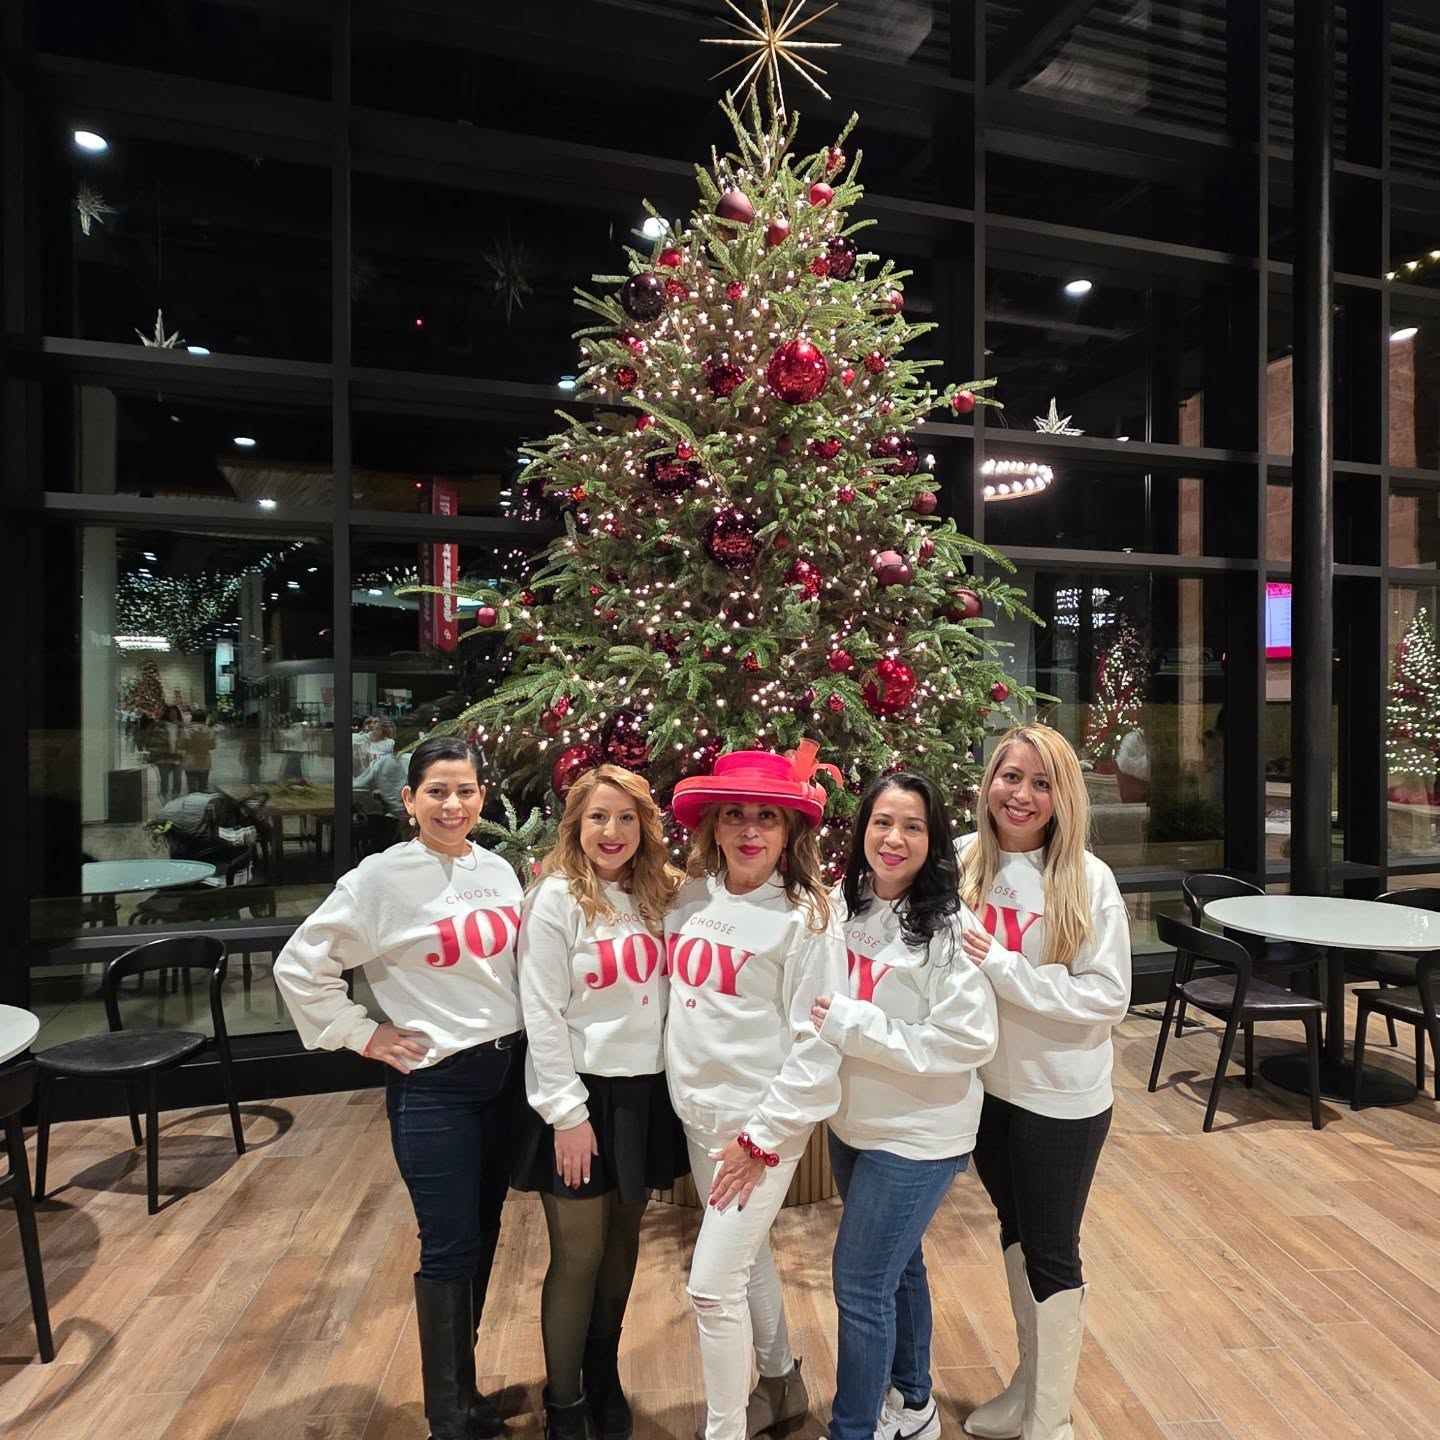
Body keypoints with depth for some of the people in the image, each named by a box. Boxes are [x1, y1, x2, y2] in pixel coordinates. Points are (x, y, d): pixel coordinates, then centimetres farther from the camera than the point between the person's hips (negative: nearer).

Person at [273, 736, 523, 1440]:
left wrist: (515, 1049, 8)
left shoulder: (498, 870, 3)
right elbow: (299, 967, -10)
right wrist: (361, 1034, -9)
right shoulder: (381, 878, -13)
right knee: (450, 1249, 4)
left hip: (506, 1071, 6)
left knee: (481, 1238, 18)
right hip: (433, 1085, -5)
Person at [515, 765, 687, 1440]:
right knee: (578, 1256, 8)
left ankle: (604, 1379, 40)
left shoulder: (657, 895, 4)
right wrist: (567, 1113, -14)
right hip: (581, 1094, -5)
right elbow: (542, 1015, -13)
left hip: (645, 1093, 5)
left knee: (622, 1247, 18)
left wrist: (672, 1080, 3)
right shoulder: (556, 898, -12)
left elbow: (665, 995, 9)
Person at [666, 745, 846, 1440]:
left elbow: (818, 1044, -16)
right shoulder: (691, 897, -3)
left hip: (764, 1122, -6)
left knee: (712, 1284, -1)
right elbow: (676, 994, 11)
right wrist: (683, 1090, 6)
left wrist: (763, 1136, -15)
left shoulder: (806, 918, -17)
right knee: (747, 1255, 22)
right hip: (700, 1113, 6)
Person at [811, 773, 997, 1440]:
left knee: (860, 1282, 3)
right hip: (852, 1121, 6)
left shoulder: (949, 928, -20)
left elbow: (969, 1041, -23)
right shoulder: (843, 905, -3)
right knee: (896, 1263, 24)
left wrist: (852, 1023, -25)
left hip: (917, 1133, -6)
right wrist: (820, 1017, -8)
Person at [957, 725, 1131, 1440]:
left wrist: (1002, 968, -24)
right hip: (987, 1083, 4)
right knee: (1014, 1231, 22)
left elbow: (1109, 995, -18)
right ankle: (1029, 1380, 45)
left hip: (1061, 1096, -4)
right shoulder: (963, 861, -6)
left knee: (1051, 1252, 11)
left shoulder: (1088, 880, -16)